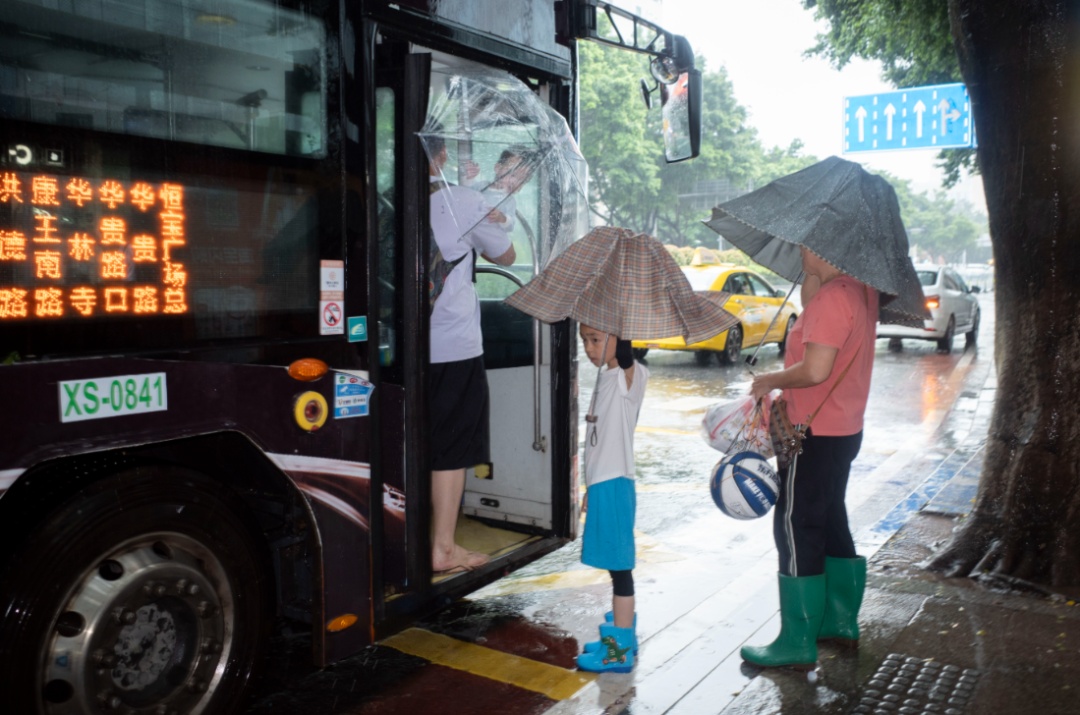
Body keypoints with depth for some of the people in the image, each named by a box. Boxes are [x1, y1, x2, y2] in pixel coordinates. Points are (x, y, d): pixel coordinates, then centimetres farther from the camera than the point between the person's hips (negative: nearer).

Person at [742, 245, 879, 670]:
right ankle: (841, 621, 32)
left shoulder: (832, 296, -21)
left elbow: (815, 370, -27)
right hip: (844, 429, 10)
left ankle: (798, 644, 6)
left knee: (796, 531, -2)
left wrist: (771, 380, -10)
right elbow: (814, 327, 16)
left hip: (817, 435, -10)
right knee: (831, 525, 20)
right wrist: (811, 280, 5)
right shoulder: (860, 290, 9)